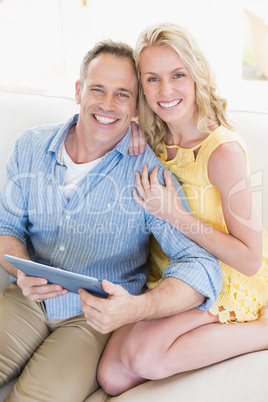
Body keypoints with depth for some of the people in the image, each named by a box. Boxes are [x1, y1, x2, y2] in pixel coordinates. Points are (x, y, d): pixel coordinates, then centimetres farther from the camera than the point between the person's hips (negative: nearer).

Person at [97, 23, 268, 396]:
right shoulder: (154, 140, -4)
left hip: (224, 285, -5)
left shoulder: (223, 151, -22)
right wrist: (130, 129, -7)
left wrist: (175, 215, -25)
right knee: (112, 376, -11)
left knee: (143, 356, -28)